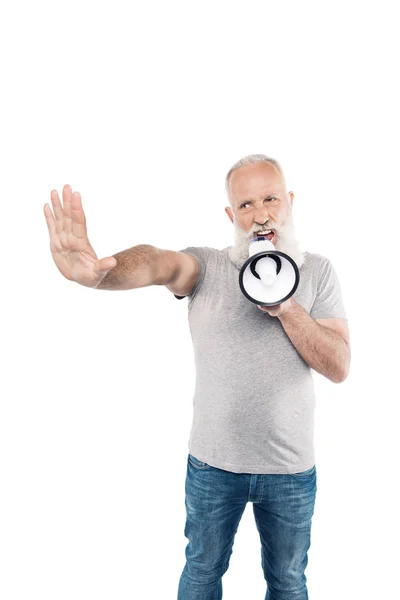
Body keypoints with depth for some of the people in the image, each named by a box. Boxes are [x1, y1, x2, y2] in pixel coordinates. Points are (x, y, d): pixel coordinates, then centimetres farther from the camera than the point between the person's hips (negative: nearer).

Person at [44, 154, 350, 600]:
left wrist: (285, 305, -23)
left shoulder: (318, 271, -4)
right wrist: (98, 271, -55)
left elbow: (339, 367, -10)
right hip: (212, 463, -1)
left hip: (292, 468, 1)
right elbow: (160, 263, -33)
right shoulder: (207, 266, -9)